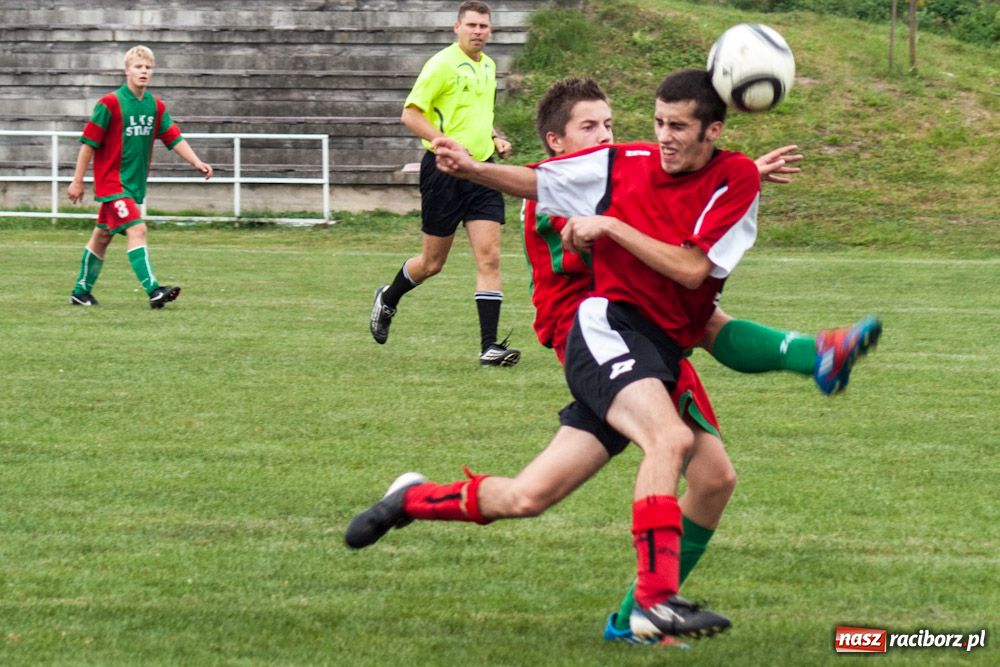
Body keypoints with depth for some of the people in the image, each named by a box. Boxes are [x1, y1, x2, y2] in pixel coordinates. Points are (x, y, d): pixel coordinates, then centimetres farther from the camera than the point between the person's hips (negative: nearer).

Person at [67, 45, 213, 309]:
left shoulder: (156, 106, 5)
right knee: (137, 229, -19)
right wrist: (78, 180, -8)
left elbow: (174, 138, 7)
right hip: (112, 181, -7)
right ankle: (153, 290, -27)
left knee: (102, 237, 16)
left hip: (135, 183, 7)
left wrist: (197, 162, -7)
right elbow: (89, 142, -9)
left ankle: (81, 291, 26)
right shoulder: (110, 104, -13)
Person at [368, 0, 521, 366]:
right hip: (444, 172, -6)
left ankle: (489, 346, -9)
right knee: (433, 261, 5)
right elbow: (410, 114, -13)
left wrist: (495, 138, 11)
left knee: (489, 257, -7)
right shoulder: (442, 64, -10)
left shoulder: (488, 66, 13)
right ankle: (387, 299, 35)